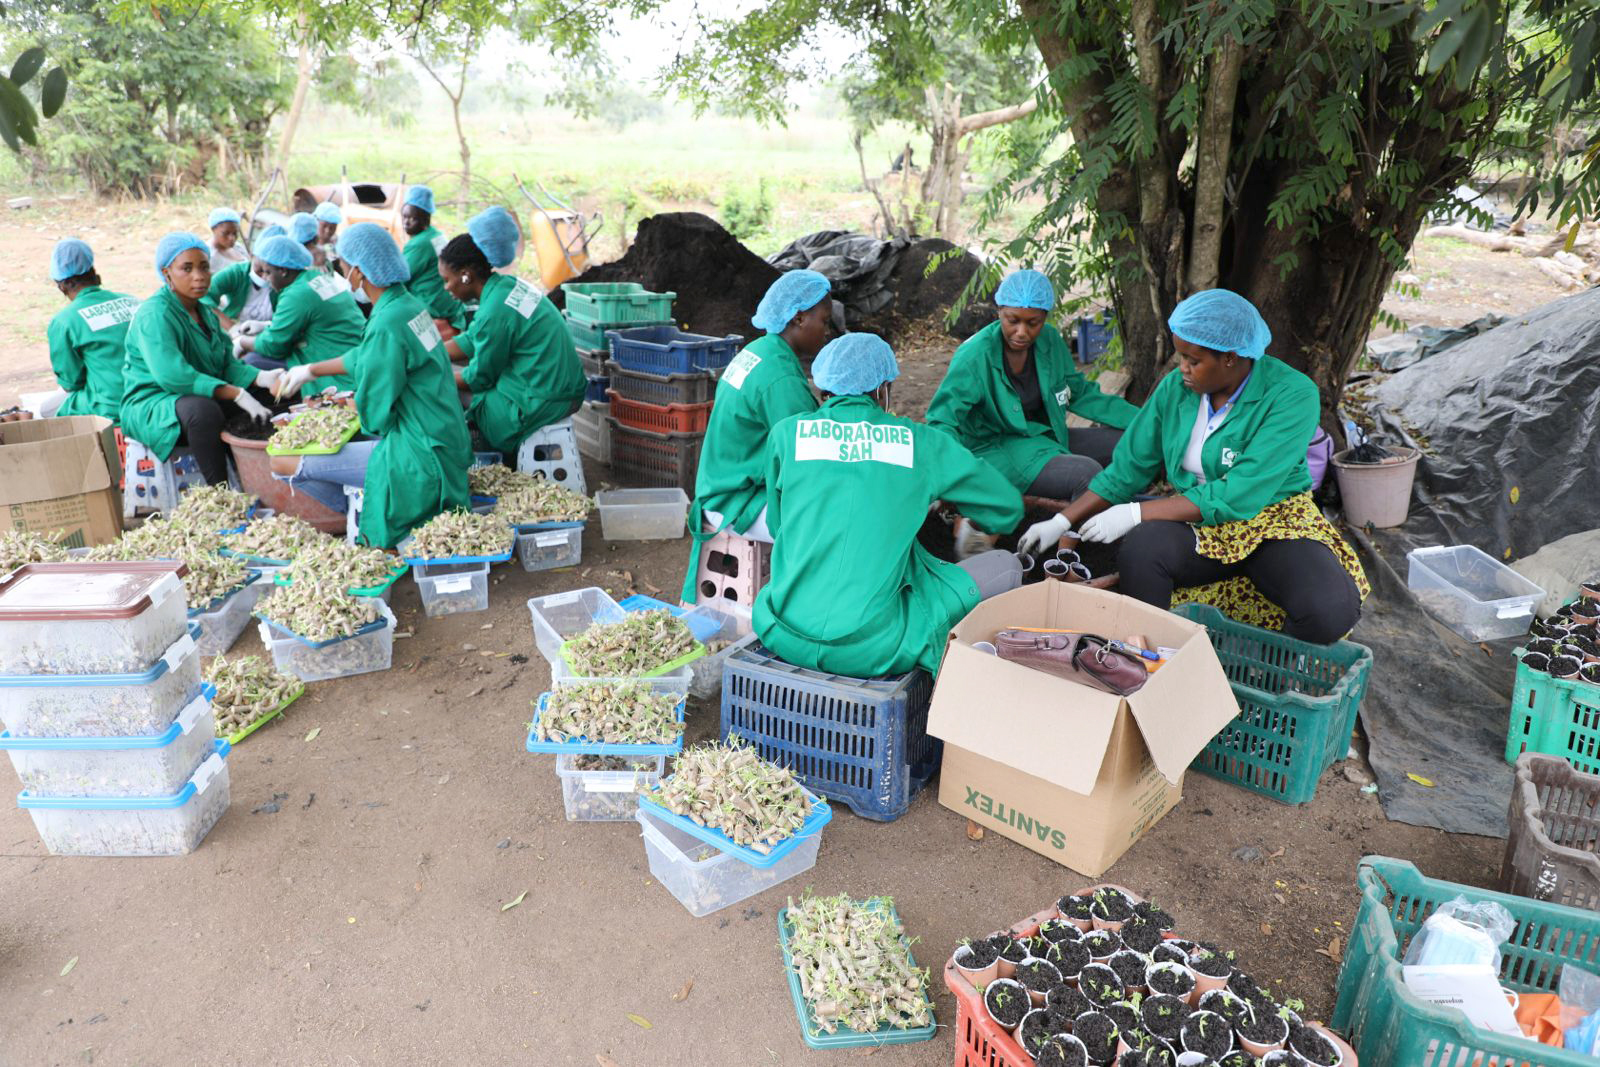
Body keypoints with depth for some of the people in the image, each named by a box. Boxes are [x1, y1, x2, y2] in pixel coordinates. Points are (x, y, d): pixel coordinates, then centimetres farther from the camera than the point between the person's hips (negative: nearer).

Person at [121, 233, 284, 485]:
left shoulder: (205, 313, 14)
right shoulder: (154, 314, -15)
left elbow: (227, 365, 7)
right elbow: (172, 375, -29)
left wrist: (261, 378, -16)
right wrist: (237, 394, -34)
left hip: (201, 398, 8)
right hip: (151, 407, -8)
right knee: (202, 409, -38)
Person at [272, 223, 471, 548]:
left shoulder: (387, 325, -23)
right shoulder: (409, 303, 5)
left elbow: (375, 415, -17)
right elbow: (364, 357, 24)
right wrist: (311, 370, 35)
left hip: (420, 457, -10)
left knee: (283, 463, -4)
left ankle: (362, 516, 13)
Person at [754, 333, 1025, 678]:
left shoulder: (786, 433, 6)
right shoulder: (922, 442, 3)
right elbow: (1008, 509, 16)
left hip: (782, 637, 4)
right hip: (868, 650, -4)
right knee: (1007, 565, 15)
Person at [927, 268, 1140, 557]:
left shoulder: (1050, 341, -3)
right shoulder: (975, 356, -20)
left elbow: (1081, 394, 10)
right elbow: (943, 423, -22)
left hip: (1046, 437, 7)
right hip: (996, 449, -7)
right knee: (1089, 474, -27)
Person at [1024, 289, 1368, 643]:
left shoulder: (1291, 396, -18)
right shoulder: (1174, 388, -2)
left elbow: (1238, 496, -24)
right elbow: (1127, 468, 4)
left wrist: (1137, 512, -24)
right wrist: (1062, 522, -3)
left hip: (1274, 521, -2)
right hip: (1197, 523, 3)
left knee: (1330, 609, -31)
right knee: (1141, 547, -32)